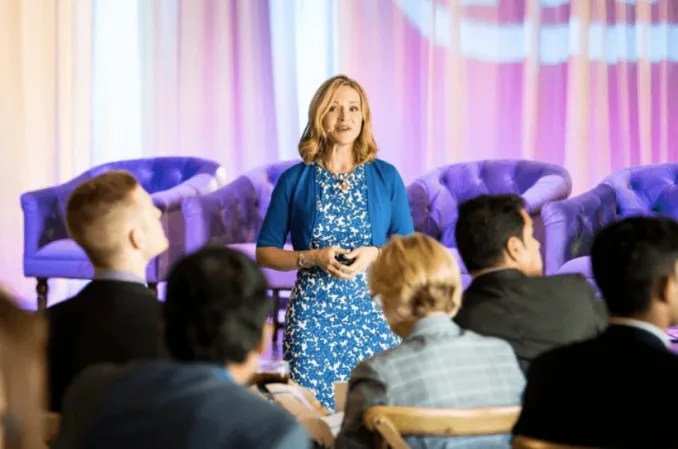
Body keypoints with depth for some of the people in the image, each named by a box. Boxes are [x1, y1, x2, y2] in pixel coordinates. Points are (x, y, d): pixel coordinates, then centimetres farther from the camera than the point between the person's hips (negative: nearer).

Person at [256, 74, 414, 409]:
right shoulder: (295, 180, 2)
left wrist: (374, 255, -10)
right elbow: (265, 252, 5)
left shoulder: (386, 177, 6)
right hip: (313, 315, -1)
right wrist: (313, 258, -11)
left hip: (373, 310, 1)